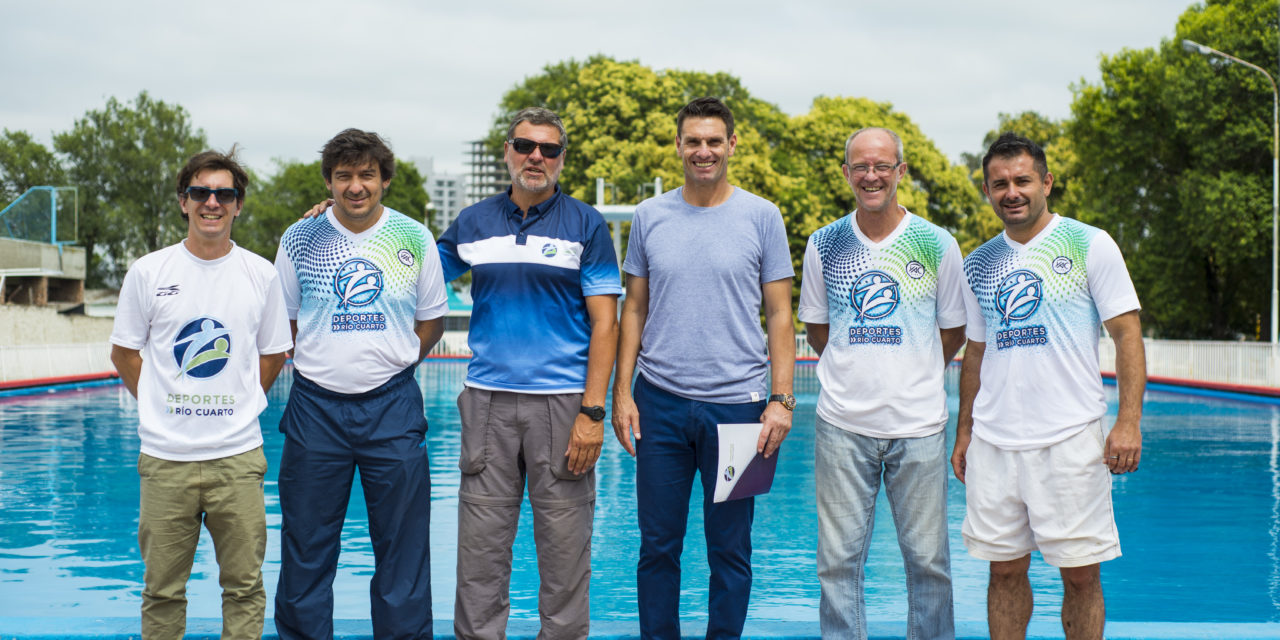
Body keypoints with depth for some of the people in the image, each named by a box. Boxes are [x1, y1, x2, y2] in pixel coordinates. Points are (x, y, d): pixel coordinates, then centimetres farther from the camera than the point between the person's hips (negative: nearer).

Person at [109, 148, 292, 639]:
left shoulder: (261, 275, 3)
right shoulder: (148, 272, 1)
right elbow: (124, 354, 10)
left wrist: (238, 406, 7)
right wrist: (160, 405, 5)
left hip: (238, 456, 1)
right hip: (165, 458, 0)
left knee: (245, 586, 6)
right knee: (162, 590, 6)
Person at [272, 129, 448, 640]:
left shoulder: (414, 239, 2)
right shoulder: (299, 240, 2)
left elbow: (431, 320, 10)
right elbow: (283, 324, 10)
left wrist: (391, 364, 4)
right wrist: (328, 365, 4)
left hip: (393, 407, 0)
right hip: (315, 406, 0)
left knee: (402, 545, 5)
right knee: (306, 546, 6)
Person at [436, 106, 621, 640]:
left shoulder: (586, 226, 2)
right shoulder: (473, 223, 10)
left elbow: (604, 322, -1)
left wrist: (592, 412, -11)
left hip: (562, 402, -2)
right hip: (488, 401, 2)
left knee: (564, 549, 2)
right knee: (481, 549, 4)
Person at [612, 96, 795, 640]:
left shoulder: (761, 217, 1)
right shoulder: (650, 217, 6)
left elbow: (779, 315, 2)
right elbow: (634, 309, 10)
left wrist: (781, 399, -6)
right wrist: (622, 392, 2)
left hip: (737, 401, -1)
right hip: (661, 401, 2)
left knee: (730, 549, 6)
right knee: (657, 546, 7)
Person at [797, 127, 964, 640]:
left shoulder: (937, 245, 2)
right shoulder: (824, 244, 5)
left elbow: (953, 334, 11)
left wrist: (909, 376, 10)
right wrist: (856, 371, 12)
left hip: (918, 424, -1)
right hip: (843, 425, 1)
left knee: (927, 559, 5)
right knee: (839, 559, 4)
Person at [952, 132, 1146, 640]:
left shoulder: (1090, 245, -1)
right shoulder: (978, 264, 12)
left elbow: (1127, 333, -3)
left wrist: (1129, 421, -12)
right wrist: (963, 432, 13)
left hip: (1070, 440, -4)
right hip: (993, 442, 4)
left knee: (1081, 575, -1)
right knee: (1005, 570, 8)